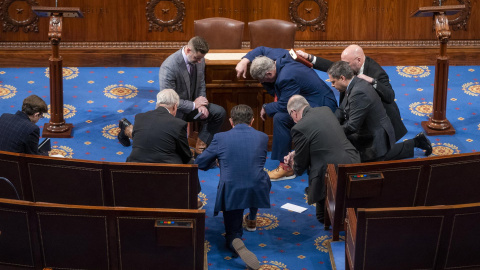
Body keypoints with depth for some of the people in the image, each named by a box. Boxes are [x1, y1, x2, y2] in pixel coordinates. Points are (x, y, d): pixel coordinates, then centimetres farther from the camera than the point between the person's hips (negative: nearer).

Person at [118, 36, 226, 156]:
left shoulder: (199, 60, -7)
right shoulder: (169, 67, -29)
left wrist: (201, 105, -9)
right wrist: (193, 105, -20)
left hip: (192, 105, 7)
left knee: (219, 113, -9)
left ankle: (201, 146, 3)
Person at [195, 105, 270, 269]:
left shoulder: (220, 138, 0)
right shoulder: (262, 137, 5)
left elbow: (199, 163, 9)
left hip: (230, 193, -1)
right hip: (257, 192, 1)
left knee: (232, 233, 20)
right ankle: (251, 219, 50)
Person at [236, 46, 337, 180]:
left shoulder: (287, 78, -29)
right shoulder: (277, 56, -1)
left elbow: (284, 106, -24)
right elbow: (261, 50, 19)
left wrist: (266, 108, -7)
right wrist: (244, 61, 6)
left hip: (321, 106, -11)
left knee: (281, 117, -24)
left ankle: (286, 167, -18)